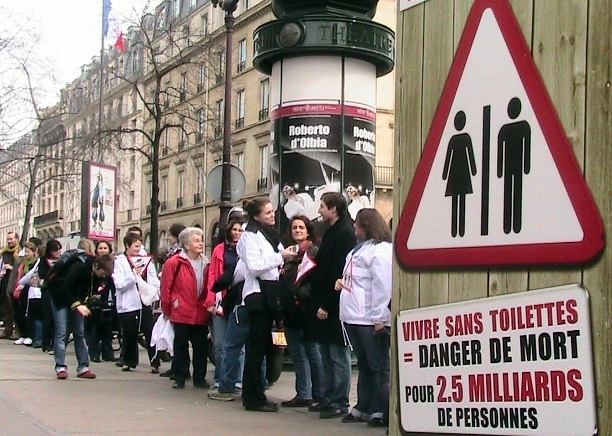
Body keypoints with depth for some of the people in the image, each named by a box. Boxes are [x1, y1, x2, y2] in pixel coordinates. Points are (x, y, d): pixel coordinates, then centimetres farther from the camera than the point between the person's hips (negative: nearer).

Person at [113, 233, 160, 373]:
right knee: (130, 335, 7)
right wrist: (134, 275, -20)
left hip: (145, 302, 2)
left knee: (150, 333, -3)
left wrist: (159, 294, -3)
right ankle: (129, 361, 23)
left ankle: (155, 362, 0)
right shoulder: (120, 262, 1)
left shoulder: (145, 259, 12)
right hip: (128, 303, -2)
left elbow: (154, 280, 9)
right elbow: (119, 284, -9)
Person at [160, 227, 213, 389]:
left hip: (201, 313, 4)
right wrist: (167, 309, 0)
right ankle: (180, 377, 13)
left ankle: (199, 378, 18)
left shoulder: (206, 263, 6)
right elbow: (166, 288, -3)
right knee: (181, 345, 5)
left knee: (201, 347, 8)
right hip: (182, 313, -4)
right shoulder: (174, 263, -7)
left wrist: (210, 303, 2)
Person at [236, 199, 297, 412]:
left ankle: (254, 395, 17)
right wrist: (280, 257, -18)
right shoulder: (250, 236, -7)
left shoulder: (271, 234, 18)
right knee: (257, 346, -6)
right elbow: (254, 266, -18)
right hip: (257, 293, -9)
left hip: (270, 292, 9)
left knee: (262, 345, 11)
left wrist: (283, 266, 9)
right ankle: (253, 398, -2)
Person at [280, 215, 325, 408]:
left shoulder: (314, 252, -6)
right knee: (298, 355, 9)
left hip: (306, 308, -7)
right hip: (291, 310, 7)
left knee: (312, 352, 1)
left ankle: (319, 393, 9)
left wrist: (300, 294, -21)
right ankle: (303, 394, 16)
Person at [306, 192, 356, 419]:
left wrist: (326, 304, -19)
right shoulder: (331, 232, 16)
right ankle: (329, 398, 22)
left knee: (338, 357, -2)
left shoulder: (344, 233, -14)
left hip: (334, 306, -10)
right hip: (323, 303, 10)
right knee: (326, 355, 14)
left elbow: (339, 273, -19)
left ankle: (340, 403, 4)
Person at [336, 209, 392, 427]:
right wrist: (343, 282, 7)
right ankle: (363, 408, 23)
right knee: (364, 366, 16)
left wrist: (380, 317, -21)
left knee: (378, 366, -2)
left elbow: (383, 285, -19)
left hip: (371, 320, -10)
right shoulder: (360, 248, 19)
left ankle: (382, 412, 3)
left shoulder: (380, 250, -12)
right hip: (354, 317, 10)